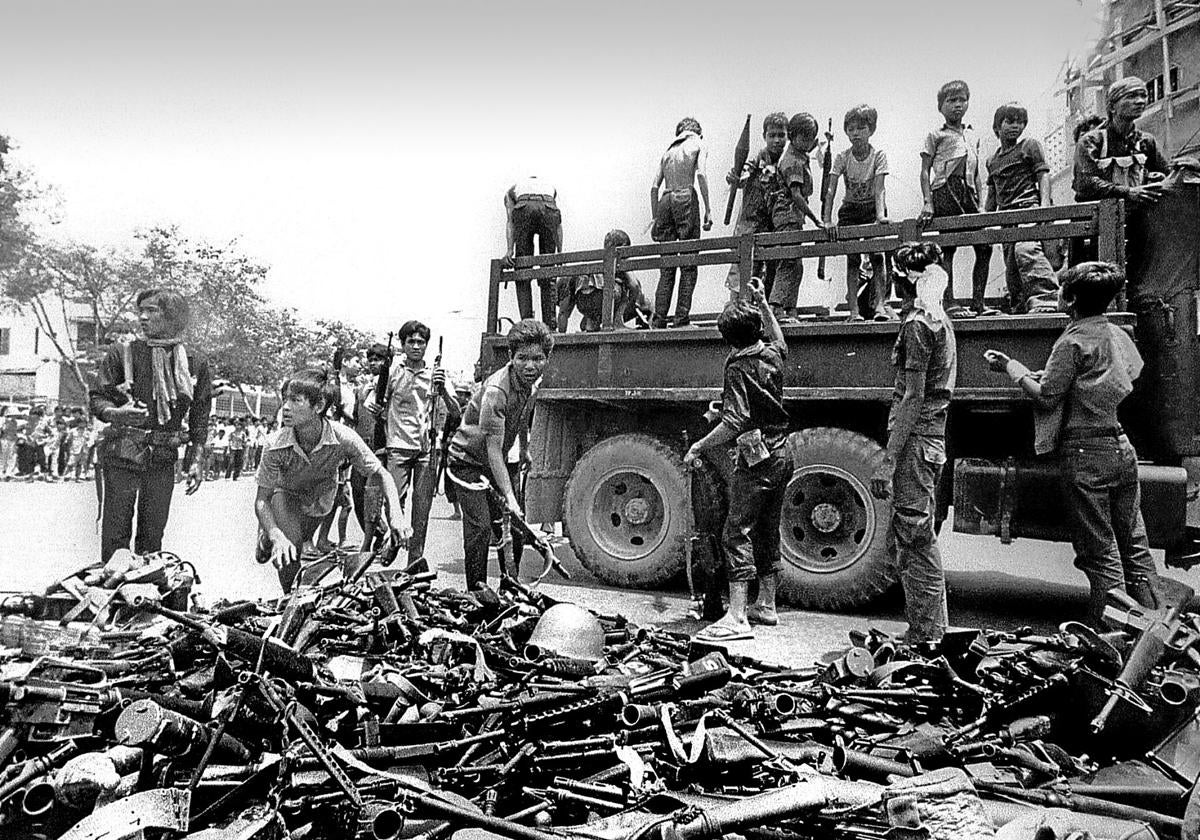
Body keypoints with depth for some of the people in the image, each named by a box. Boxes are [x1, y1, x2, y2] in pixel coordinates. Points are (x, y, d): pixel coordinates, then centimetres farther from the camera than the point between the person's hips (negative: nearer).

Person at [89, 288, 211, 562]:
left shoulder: (195, 363, 4)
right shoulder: (121, 354, -1)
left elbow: (199, 417, 8)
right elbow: (96, 397, -1)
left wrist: (195, 461, 4)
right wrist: (116, 413, -24)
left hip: (163, 459, 2)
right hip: (121, 454, -1)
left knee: (153, 534, 8)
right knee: (115, 532, 0)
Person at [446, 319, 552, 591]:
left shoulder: (533, 383, -9)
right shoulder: (496, 391, -33)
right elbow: (493, 450, -35)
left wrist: (525, 449, 21)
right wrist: (509, 497, -40)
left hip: (501, 461, 7)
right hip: (469, 460, -7)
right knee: (480, 526, -15)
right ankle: (476, 590, -2)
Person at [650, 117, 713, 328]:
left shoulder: (669, 150, 22)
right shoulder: (699, 144, 10)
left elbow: (654, 187, 15)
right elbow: (701, 173, -8)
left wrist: (655, 218, 17)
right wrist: (708, 209, -10)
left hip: (665, 201, 5)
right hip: (686, 198, -5)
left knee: (666, 266, 7)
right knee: (689, 264, -2)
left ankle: (659, 317, 1)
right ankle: (682, 316, -9)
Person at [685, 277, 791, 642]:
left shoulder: (738, 368, -15)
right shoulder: (772, 355, 7)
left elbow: (734, 423, -24)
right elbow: (780, 341, 34)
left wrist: (698, 447, -18)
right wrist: (763, 303, 37)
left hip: (756, 458, -8)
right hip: (782, 454, 8)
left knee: (737, 534, -8)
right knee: (768, 532, 16)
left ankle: (737, 618, -13)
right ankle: (766, 606, 26)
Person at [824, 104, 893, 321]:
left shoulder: (878, 155, -12)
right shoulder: (842, 158, -8)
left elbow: (878, 189, -21)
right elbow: (831, 191, -14)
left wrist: (880, 215, -36)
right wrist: (827, 220, -24)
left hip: (872, 209, -1)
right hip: (850, 210, 2)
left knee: (877, 256, -13)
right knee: (852, 259, -3)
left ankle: (880, 304, -14)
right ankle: (854, 309, -4)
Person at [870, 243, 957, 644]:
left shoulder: (917, 323, -13)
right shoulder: (940, 318, 16)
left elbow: (912, 399, -18)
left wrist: (888, 461, -19)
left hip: (913, 442, -10)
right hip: (933, 441, 10)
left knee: (916, 542, -4)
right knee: (904, 539, 16)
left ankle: (929, 638, 3)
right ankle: (927, 633, 25)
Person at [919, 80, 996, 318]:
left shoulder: (973, 136, 22)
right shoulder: (936, 135, 6)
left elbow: (977, 173, 21)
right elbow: (925, 171, 1)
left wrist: (980, 204, 13)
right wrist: (928, 202, -9)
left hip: (968, 192, 6)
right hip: (945, 191, -6)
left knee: (985, 247, 0)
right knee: (947, 248, -7)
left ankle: (978, 302, 6)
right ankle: (949, 303, -3)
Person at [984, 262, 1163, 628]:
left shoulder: (1073, 342, -12)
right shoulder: (1117, 334, 11)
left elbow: (1046, 396, -11)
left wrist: (1011, 367, 0)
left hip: (1086, 453, -8)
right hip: (1122, 447, 8)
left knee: (1100, 555, -2)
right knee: (1134, 547, 14)